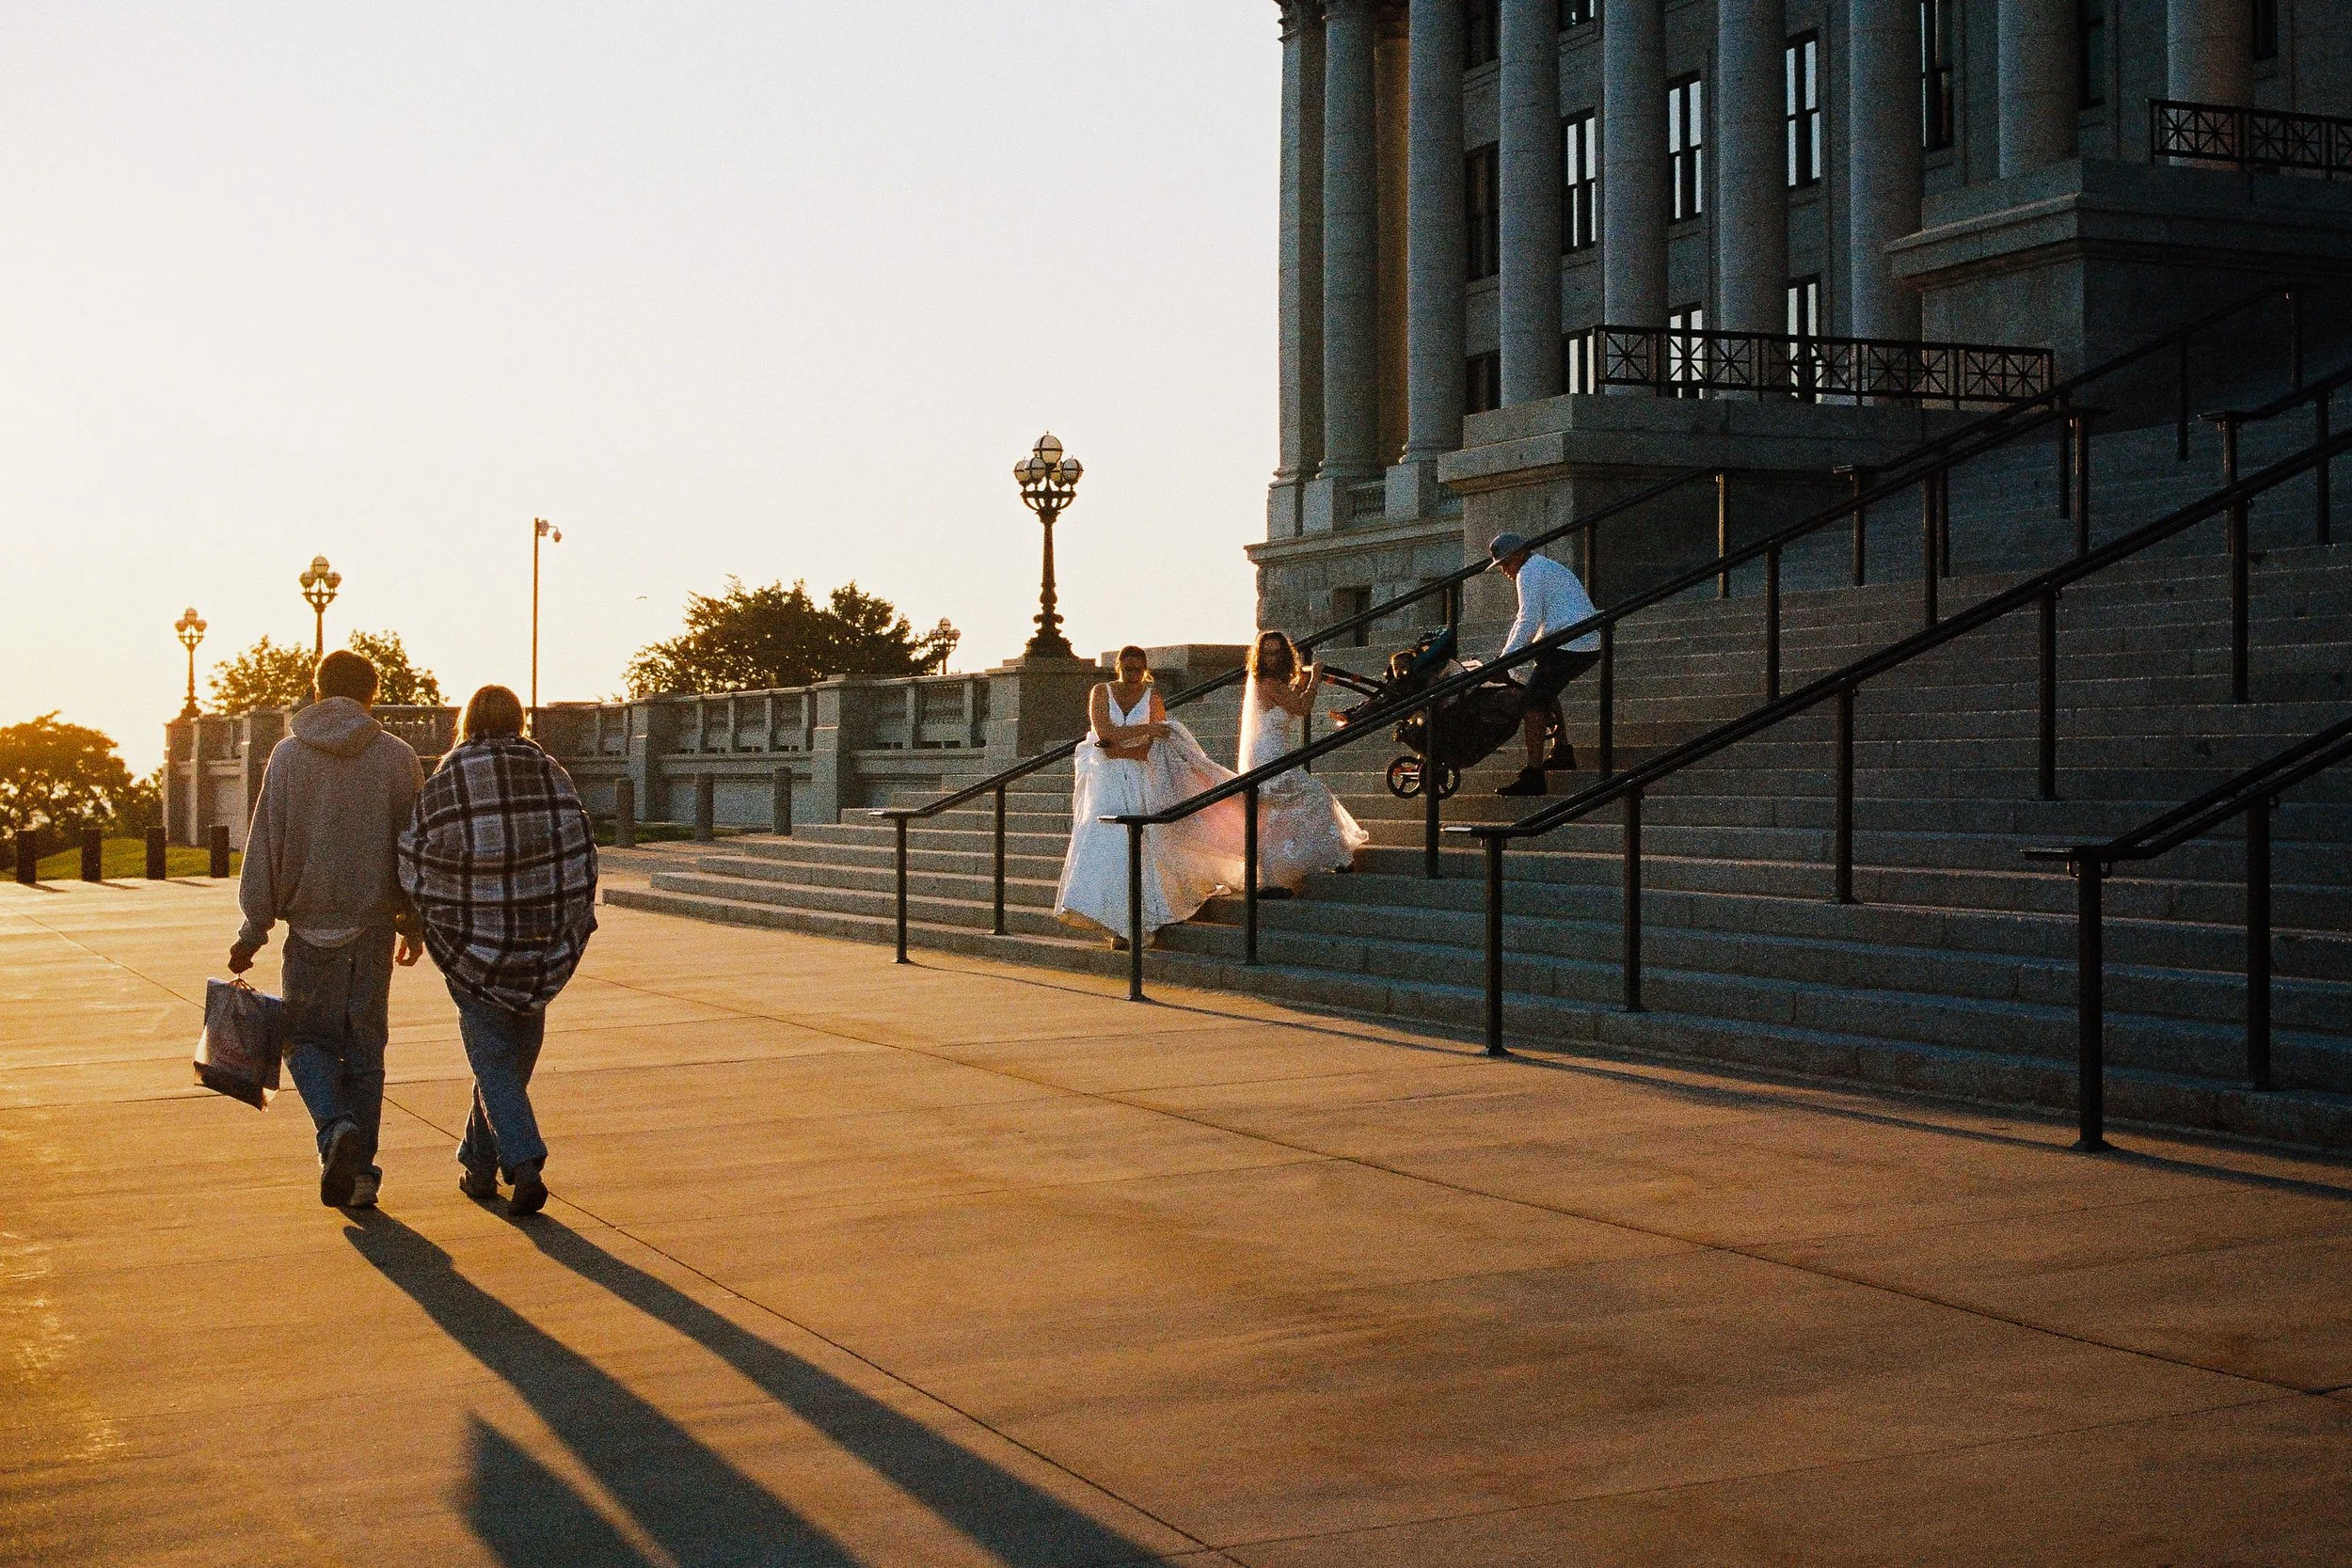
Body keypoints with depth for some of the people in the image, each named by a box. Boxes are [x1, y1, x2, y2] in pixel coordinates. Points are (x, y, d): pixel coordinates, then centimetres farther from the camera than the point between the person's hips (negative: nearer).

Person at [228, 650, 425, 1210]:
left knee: (306, 1038, 12)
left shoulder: (288, 755, 0)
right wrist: (413, 925, 17)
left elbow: (265, 847, -1)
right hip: (374, 926, 1)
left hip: (311, 926, -1)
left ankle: (336, 1126, -14)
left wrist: (253, 931, 4)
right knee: (364, 1047, 10)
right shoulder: (398, 758, 1)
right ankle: (359, 1171, 9)